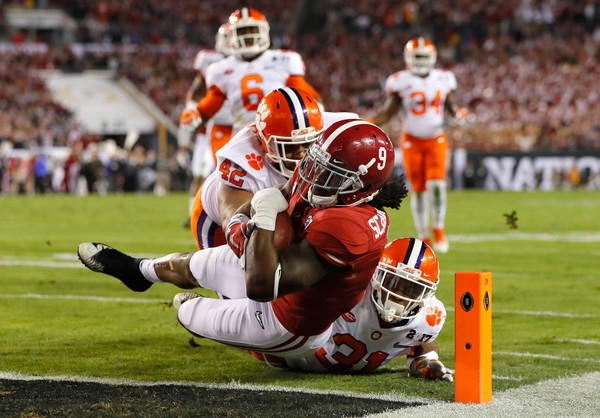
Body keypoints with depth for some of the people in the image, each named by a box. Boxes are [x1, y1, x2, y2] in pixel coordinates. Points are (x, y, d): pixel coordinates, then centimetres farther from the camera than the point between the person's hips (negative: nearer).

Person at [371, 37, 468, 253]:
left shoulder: (443, 79, 1)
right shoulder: (401, 81, -7)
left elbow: (449, 105, 14)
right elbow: (389, 110, -1)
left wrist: (458, 113, -8)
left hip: (436, 140, 1)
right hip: (412, 141, -1)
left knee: (436, 185, -14)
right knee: (418, 190, 2)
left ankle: (439, 228, 7)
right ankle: (424, 237, 16)